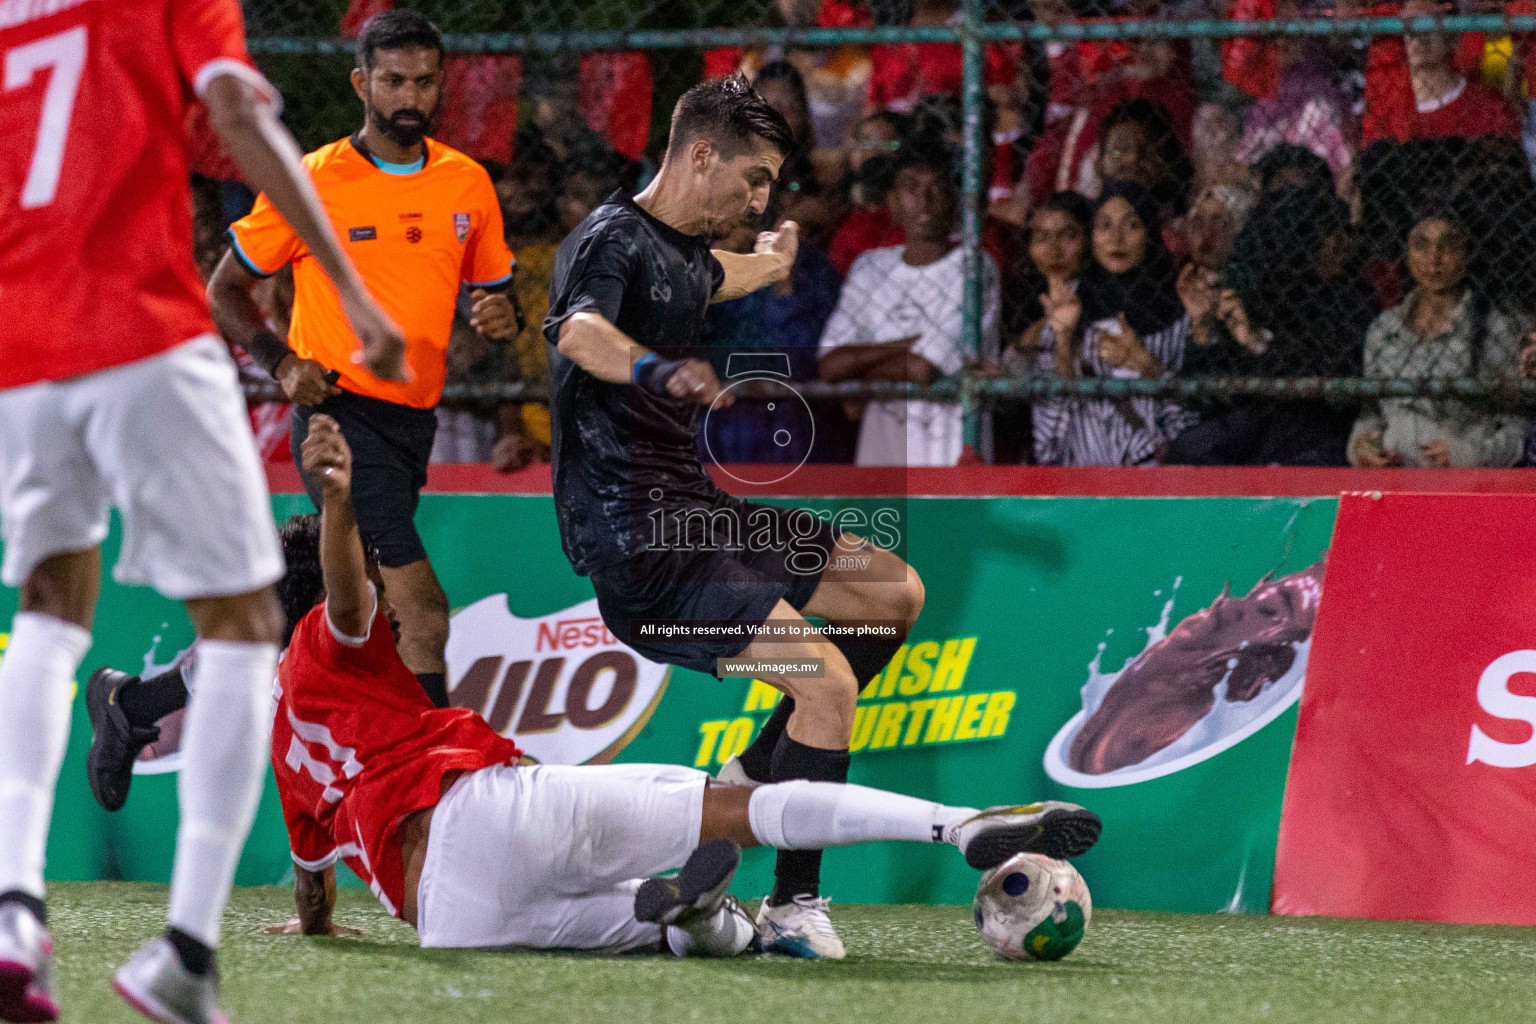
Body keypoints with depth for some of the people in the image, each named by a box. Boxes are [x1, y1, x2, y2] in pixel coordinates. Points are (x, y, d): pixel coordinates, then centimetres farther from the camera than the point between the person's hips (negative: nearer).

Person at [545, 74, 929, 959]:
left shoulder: (685, 255, 17)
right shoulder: (614, 241, -12)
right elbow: (579, 330, -36)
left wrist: (777, 257, 67)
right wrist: (655, 368, -57)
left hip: (698, 514, 10)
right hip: (637, 542, -10)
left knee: (896, 592, 10)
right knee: (827, 679, -21)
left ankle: (750, 783, 11)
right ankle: (794, 906, -10)